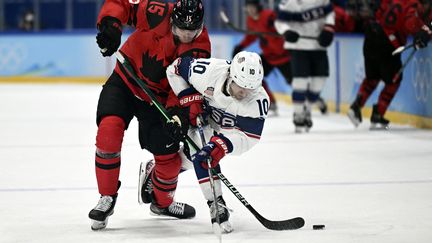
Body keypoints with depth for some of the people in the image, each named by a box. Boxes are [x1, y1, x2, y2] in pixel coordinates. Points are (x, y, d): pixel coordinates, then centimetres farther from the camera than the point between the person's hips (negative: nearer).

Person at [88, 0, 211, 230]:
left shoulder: (200, 47, -19)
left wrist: (178, 111, -42)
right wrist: (110, 24, -31)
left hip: (159, 97, 1)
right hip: (125, 81, -1)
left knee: (169, 156, 3)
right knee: (109, 130, -24)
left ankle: (163, 202, 36)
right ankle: (107, 197, -7)